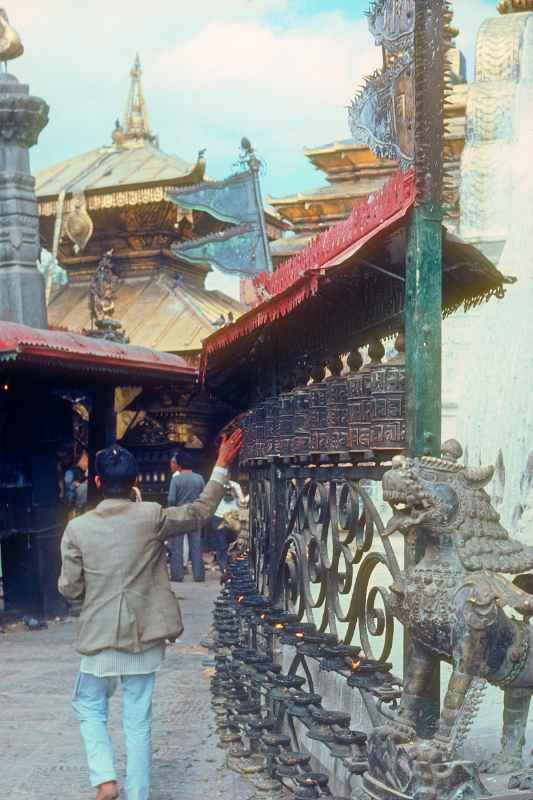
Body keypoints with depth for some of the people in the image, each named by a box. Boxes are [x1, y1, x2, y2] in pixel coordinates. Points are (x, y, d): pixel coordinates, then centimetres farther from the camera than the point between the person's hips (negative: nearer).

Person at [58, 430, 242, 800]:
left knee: (90, 706, 21)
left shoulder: (78, 528, -8)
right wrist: (221, 466, 12)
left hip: (100, 635, -1)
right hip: (144, 635, 1)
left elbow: (70, 589, -4)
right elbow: (200, 511, 6)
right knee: (138, 720, 10)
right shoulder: (152, 517, -8)